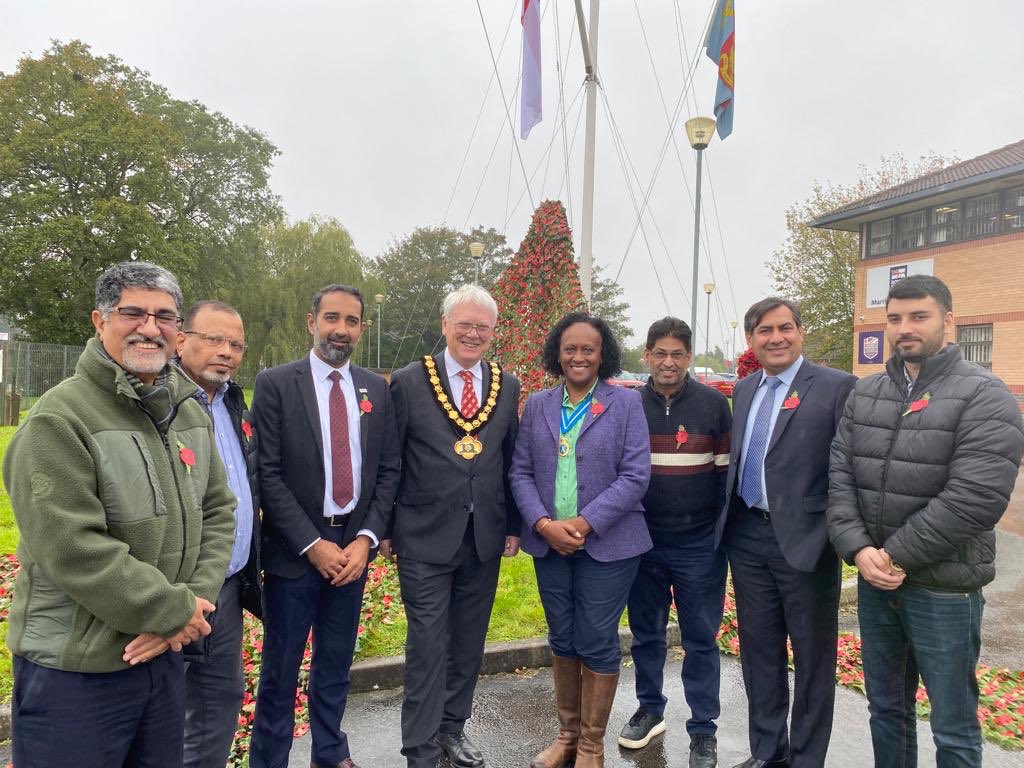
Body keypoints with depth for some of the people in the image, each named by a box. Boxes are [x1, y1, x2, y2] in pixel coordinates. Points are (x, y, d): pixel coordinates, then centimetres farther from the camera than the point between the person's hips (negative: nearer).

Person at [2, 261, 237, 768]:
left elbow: (217, 512, 6)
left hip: (164, 655, 7)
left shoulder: (190, 414, 6)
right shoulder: (59, 419, -15)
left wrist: (195, 598, -9)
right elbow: (74, 548, -22)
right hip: (75, 670, -6)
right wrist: (174, 612, -16)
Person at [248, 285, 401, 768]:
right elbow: (268, 474, -10)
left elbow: (387, 471, 5)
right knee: (281, 670, 9)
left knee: (336, 664, 17)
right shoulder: (275, 384, -6)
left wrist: (366, 539, -5)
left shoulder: (376, 389, 5)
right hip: (294, 550, -3)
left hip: (353, 548, 4)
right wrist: (313, 544, -13)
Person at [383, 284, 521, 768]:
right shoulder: (409, 381, -5)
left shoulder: (507, 387, 5)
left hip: (485, 537, 4)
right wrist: (383, 527, -4)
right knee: (427, 646, 4)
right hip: (425, 536, -3)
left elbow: (512, 461, 8)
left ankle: (452, 728, 37)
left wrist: (513, 526, 7)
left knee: (468, 642, 16)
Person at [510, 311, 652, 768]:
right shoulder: (537, 405, 7)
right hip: (548, 542, 3)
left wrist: (585, 523, -16)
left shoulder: (626, 403, -3)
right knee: (562, 639, 15)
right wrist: (543, 524, -12)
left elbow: (635, 476, -9)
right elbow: (520, 472, 4)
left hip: (607, 543, -3)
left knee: (597, 642, 4)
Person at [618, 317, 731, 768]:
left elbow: (727, 471, 1)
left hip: (700, 545, -2)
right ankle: (650, 710, 34)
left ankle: (703, 730, 24)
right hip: (641, 542, 2)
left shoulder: (714, 404, -3)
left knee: (700, 639, 9)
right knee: (646, 633, 15)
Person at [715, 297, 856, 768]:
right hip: (747, 538, 6)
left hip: (803, 541, -6)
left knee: (812, 656, 10)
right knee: (758, 649, 17)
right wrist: (729, 524, 11)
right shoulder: (744, 390, 11)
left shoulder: (836, 387, -9)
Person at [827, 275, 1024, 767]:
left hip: (944, 586, -5)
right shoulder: (864, 393, 6)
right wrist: (858, 549, -12)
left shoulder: (984, 395, -10)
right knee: (885, 708, 20)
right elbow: (839, 476, 1)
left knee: (953, 727, 11)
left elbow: (976, 498, -20)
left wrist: (895, 554, -17)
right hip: (874, 580, 5)